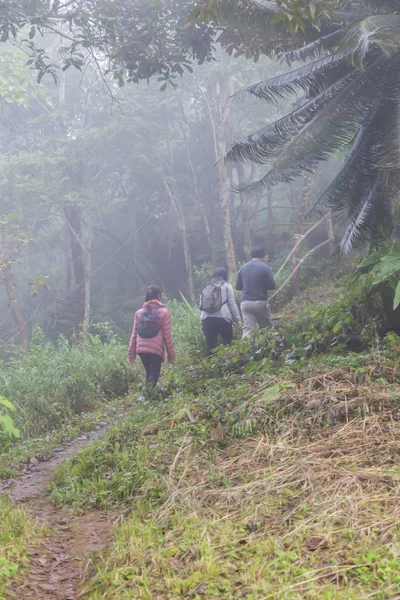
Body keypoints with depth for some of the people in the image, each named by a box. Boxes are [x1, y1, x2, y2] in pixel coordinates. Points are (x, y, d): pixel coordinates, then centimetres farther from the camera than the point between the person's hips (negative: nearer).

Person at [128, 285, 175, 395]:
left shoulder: (139, 313, 9)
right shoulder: (164, 312, -2)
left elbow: (134, 334, 8)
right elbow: (167, 335, -4)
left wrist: (131, 353, 13)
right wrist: (171, 355, 3)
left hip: (141, 349, 4)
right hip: (156, 350, -4)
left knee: (149, 373, 23)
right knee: (154, 376, 0)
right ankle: (145, 395, -19)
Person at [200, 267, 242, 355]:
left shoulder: (206, 287, 21)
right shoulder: (227, 286, 11)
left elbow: (201, 305, 17)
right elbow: (232, 304, 4)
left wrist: (202, 322, 20)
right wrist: (238, 319, 7)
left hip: (207, 319, 4)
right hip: (223, 318, -3)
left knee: (210, 345, 5)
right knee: (228, 343, 4)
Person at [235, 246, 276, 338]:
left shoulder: (243, 268, 7)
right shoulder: (265, 268, -4)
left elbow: (238, 286, 12)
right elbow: (272, 286, -6)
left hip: (246, 303, 3)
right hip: (261, 303, -3)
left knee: (247, 330, -2)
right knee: (266, 328, 14)